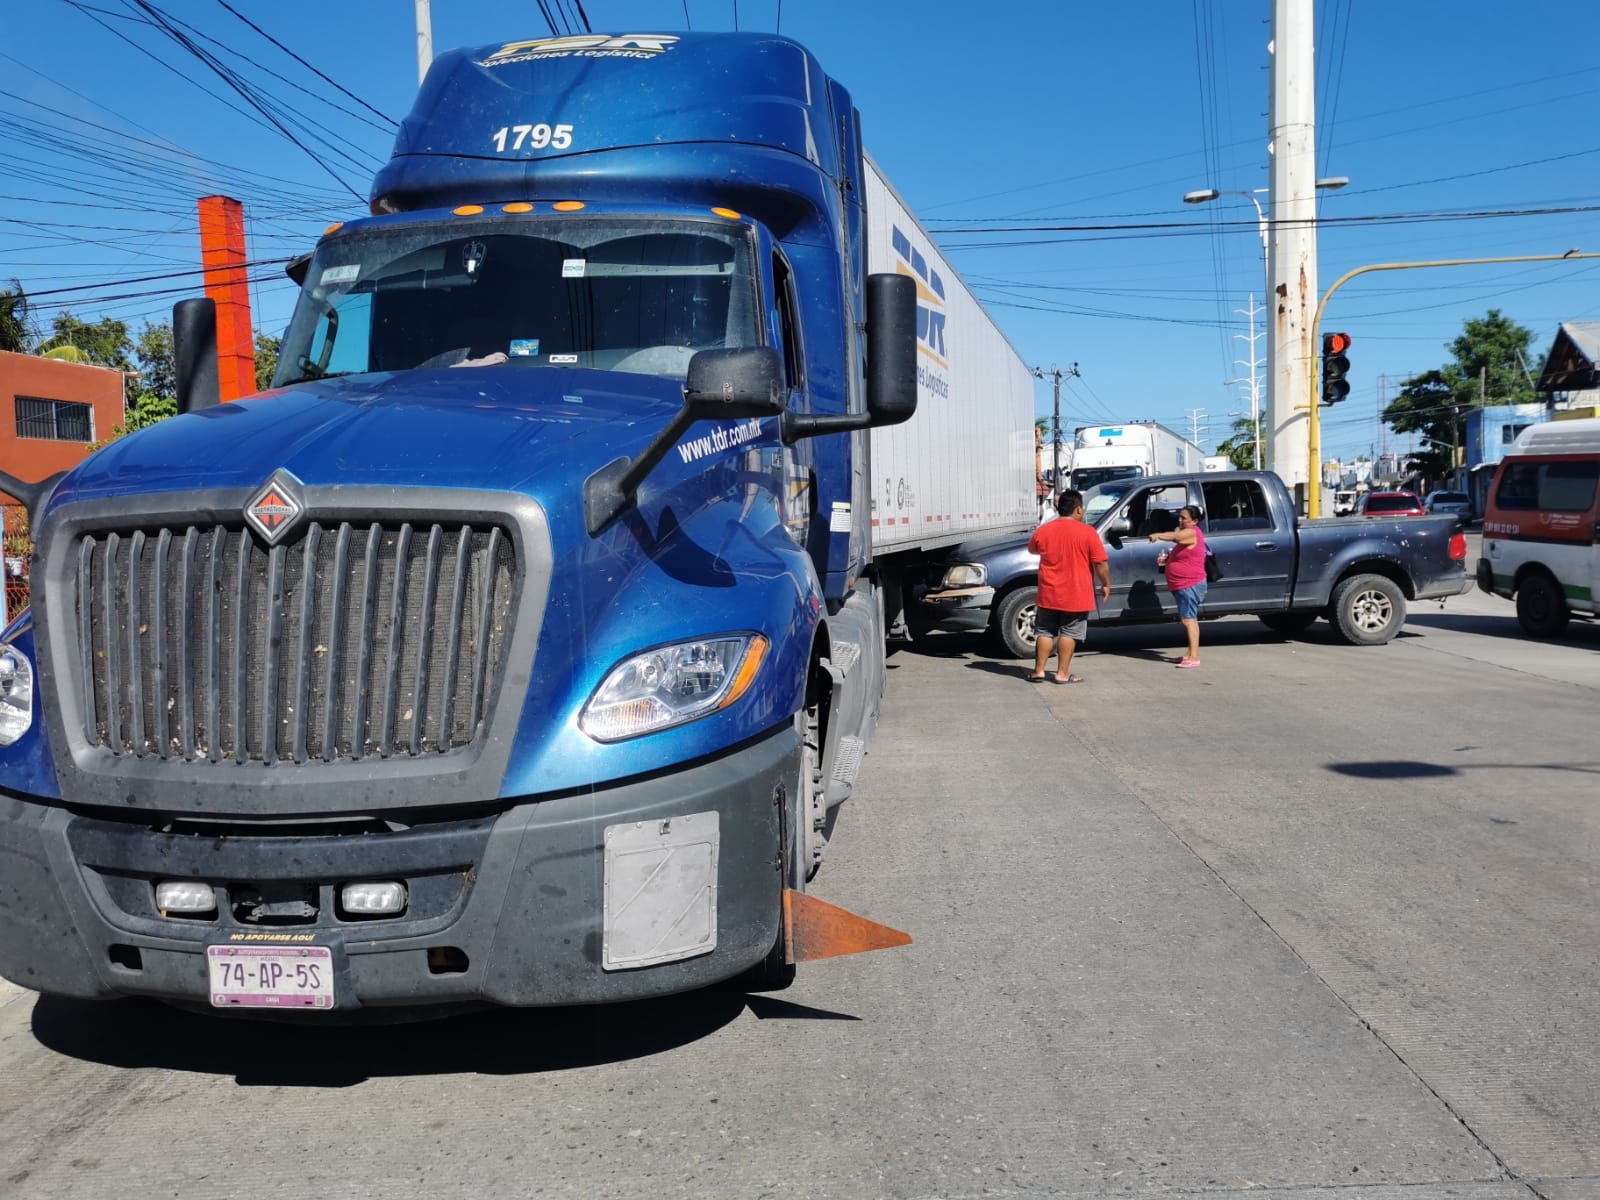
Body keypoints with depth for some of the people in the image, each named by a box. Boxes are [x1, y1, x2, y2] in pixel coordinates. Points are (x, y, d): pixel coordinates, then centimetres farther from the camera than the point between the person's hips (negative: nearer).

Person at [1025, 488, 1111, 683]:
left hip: (1049, 594, 3)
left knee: (1046, 632, 12)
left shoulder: (1042, 531, -2)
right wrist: (1106, 585, 3)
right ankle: (1063, 673, 5)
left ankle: (1039, 671, 12)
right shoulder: (1087, 533, -11)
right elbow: (1101, 563, -10)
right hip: (1076, 596, -3)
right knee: (1069, 634, 5)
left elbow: (1032, 549, 19)